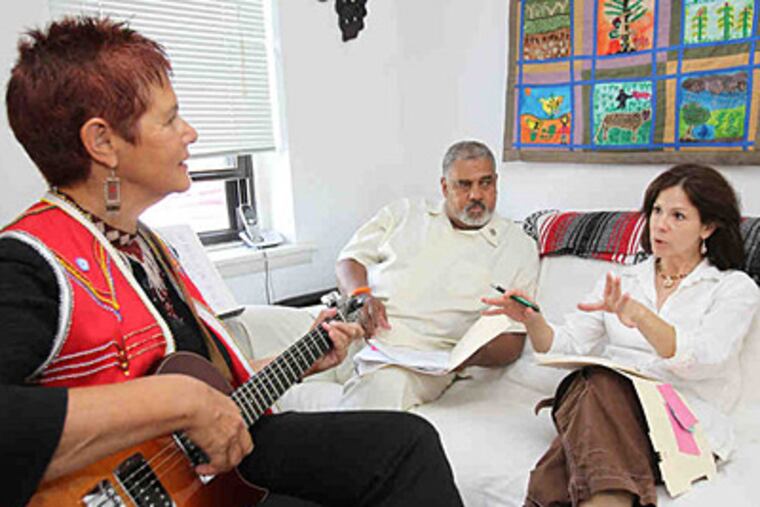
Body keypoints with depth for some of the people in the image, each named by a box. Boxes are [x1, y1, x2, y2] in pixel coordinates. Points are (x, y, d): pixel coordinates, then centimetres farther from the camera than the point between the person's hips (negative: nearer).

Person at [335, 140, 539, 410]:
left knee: (388, 382, -38)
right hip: (353, 325, 4)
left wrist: (476, 355, -15)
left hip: (420, 352, -3)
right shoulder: (404, 212, 19)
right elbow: (350, 260, 15)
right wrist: (361, 295, -8)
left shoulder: (519, 248, 12)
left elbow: (513, 340, 8)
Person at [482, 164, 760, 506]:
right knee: (599, 380, -35)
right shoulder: (622, 283, 21)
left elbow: (699, 360, -11)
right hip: (606, 401, 3)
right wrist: (531, 320, -11)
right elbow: (566, 346, 10)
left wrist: (638, 315, -29)